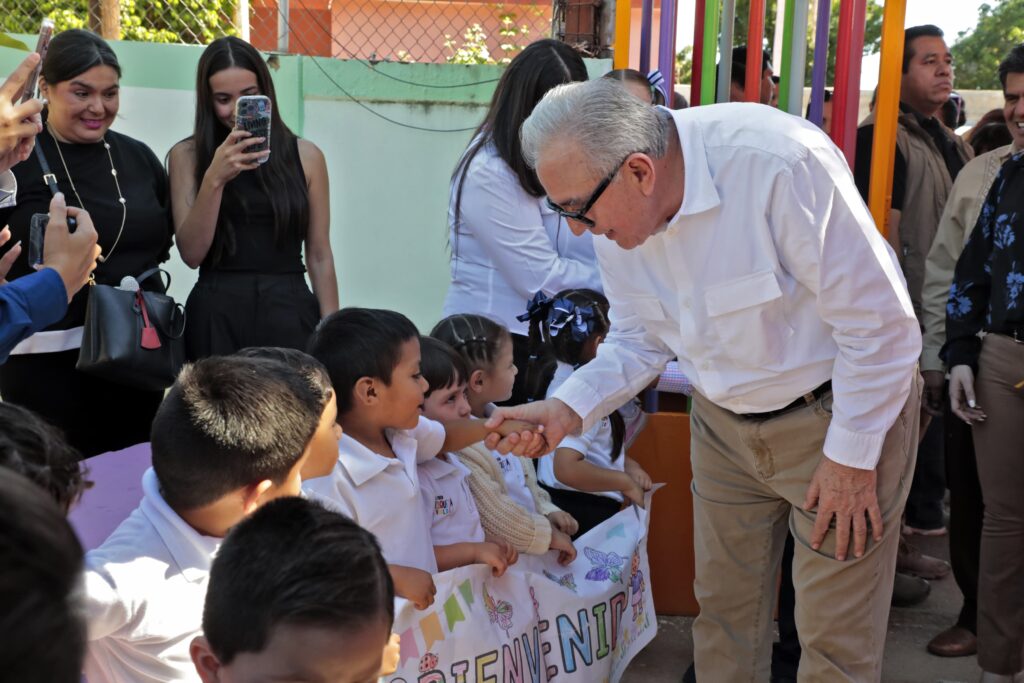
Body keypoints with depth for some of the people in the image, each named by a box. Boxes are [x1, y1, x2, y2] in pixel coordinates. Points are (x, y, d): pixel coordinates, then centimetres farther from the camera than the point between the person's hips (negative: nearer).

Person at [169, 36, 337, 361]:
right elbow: (192, 254, -5)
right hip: (217, 315, 0)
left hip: (290, 312, 1)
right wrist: (215, 179, -16)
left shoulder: (305, 155, 5)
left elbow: (320, 257, 6)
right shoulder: (187, 155, 3)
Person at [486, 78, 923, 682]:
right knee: (723, 607, 16)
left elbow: (881, 324, -24)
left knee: (836, 634, 3)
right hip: (725, 422, 6)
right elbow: (640, 341, 4)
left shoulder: (781, 164, -32)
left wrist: (852, 457, -16)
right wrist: (568, 407, -14)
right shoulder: (613, 208, -10)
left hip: (838, 413, -6)